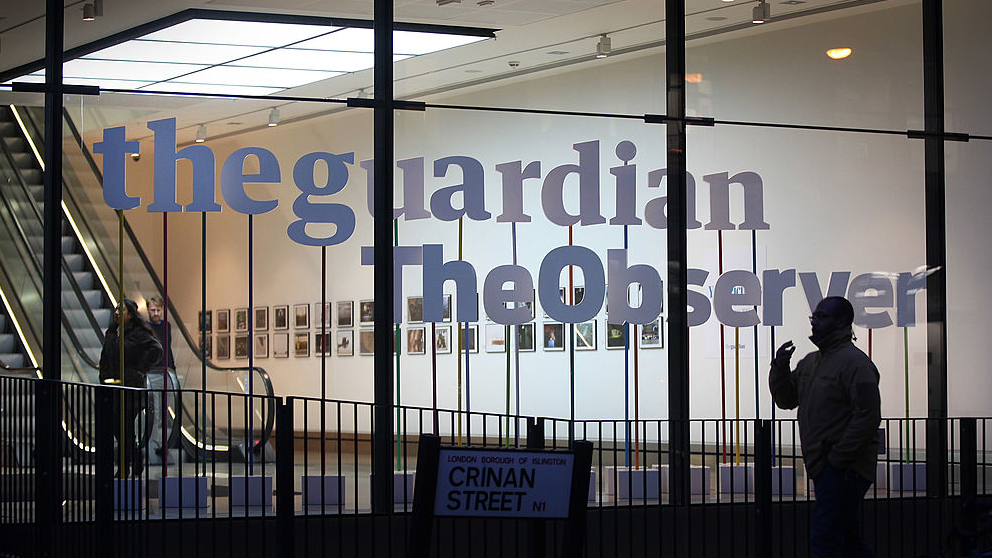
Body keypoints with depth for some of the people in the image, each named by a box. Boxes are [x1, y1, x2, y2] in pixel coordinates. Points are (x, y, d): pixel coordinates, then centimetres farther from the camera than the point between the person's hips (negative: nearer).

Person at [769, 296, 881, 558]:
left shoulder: (854, 362, -12)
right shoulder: (810, 362, 17)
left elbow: (868, 415, -18)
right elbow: (787, 400, 21)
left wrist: (838, 458, -18)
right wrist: (780, 369, 2)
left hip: (844, 469, -9)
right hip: (824, 467, 9)